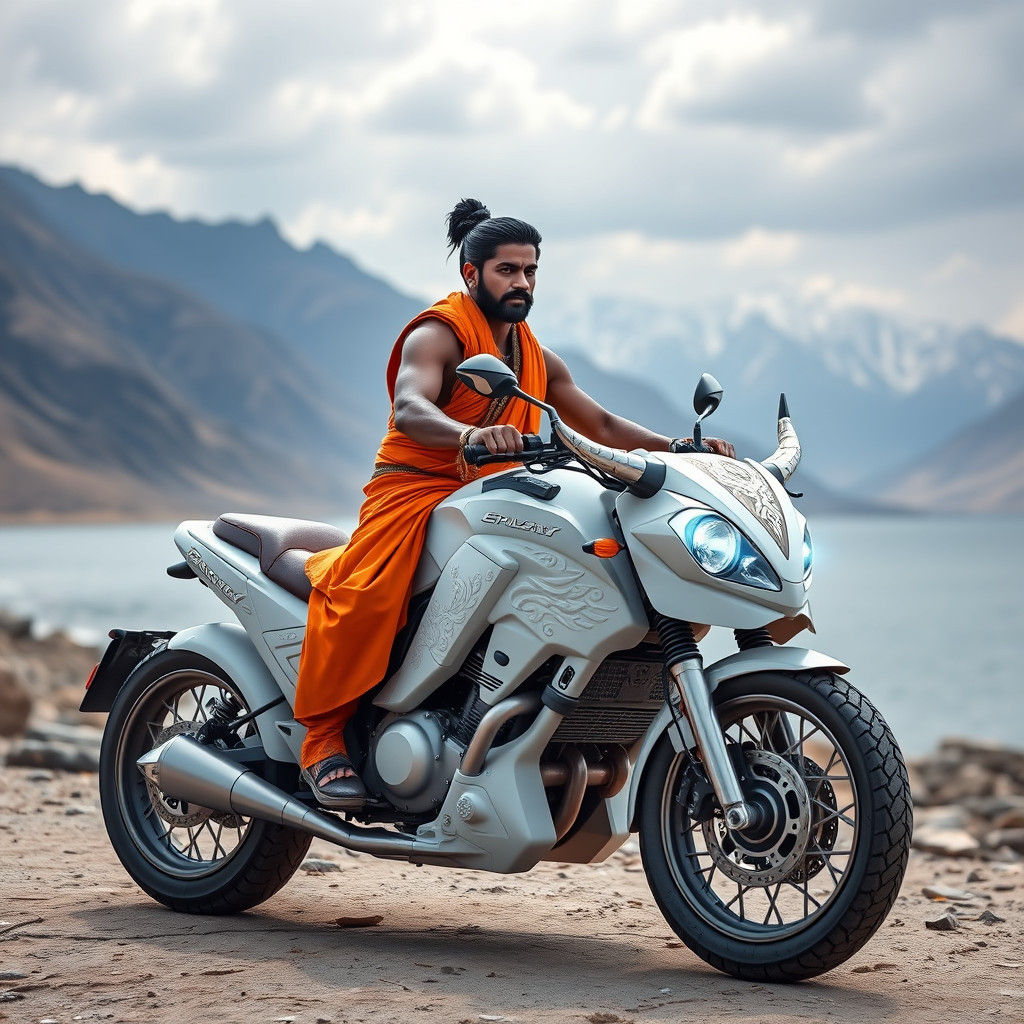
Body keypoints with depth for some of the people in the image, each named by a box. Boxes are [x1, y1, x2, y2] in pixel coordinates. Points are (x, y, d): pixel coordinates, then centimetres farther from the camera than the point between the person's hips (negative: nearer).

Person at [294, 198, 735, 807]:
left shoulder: (539, 360, 20)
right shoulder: (437, 334, -4)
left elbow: (601, 426, 22)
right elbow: (409, 410, -23)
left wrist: (684, 447, 7)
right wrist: (470, 435, -45)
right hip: (415, 485, -7)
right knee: (368, 594, -32)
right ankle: (324, 739, -20)